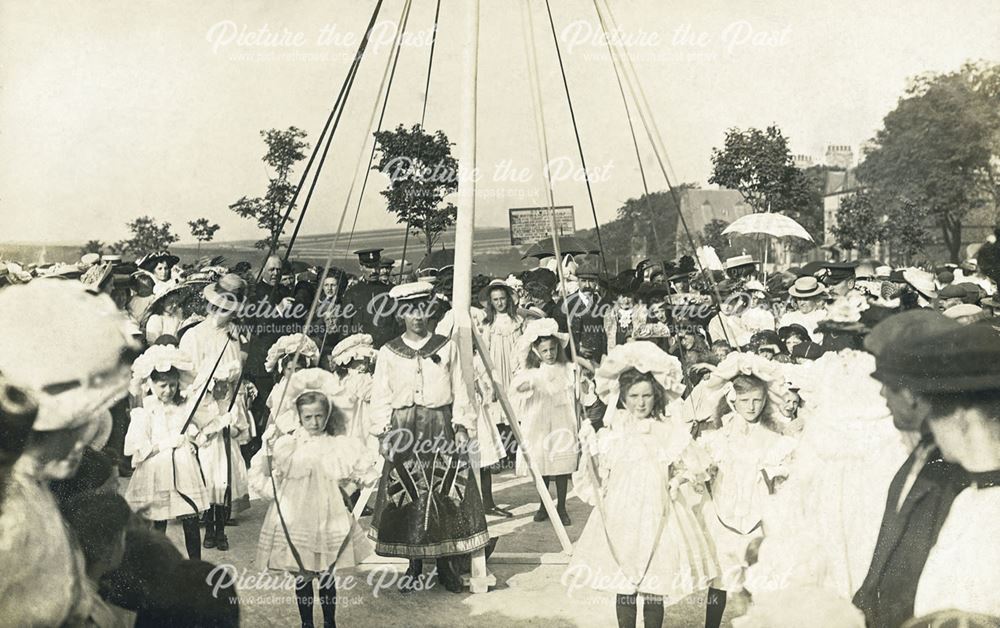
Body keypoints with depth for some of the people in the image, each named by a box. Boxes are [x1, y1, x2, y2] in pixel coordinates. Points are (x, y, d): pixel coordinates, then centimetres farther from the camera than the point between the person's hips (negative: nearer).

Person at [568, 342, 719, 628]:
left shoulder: (671, 430, 1)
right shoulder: (611, 433, 1)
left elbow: (695, 467, 9)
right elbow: (599, 481, 2)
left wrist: (681, 478, -11)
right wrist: (590, 452, -12)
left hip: (658, 518, 0)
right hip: (621, 517, 0)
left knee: (655, 591, 3)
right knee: (623, 589, 6)